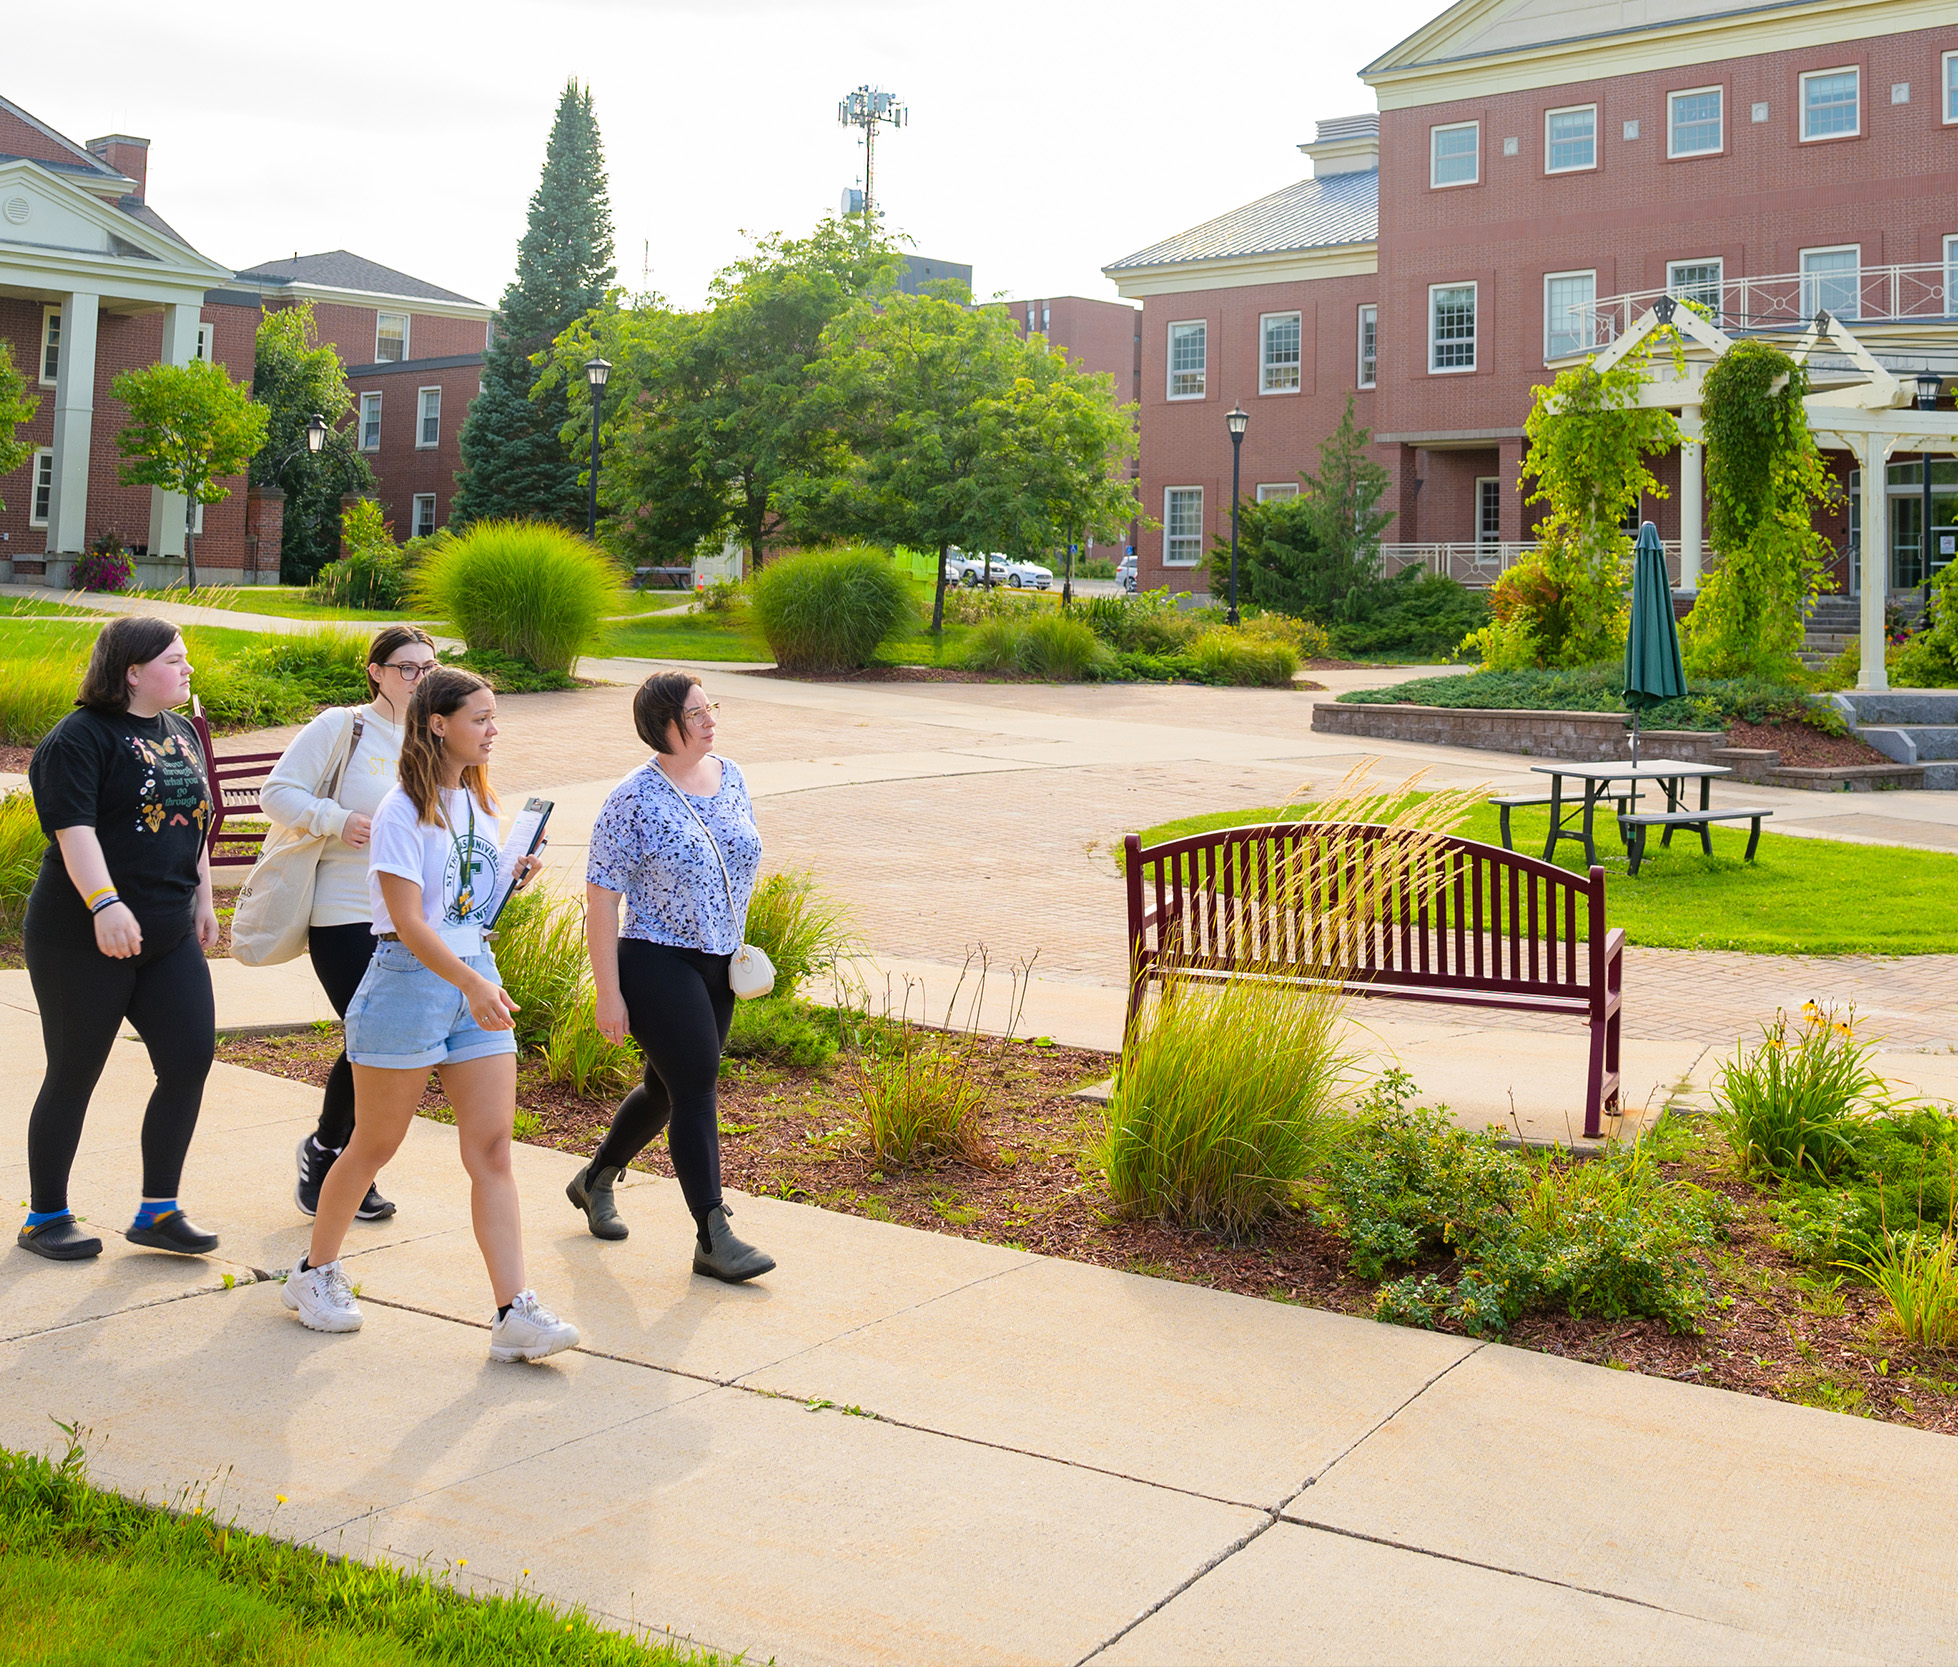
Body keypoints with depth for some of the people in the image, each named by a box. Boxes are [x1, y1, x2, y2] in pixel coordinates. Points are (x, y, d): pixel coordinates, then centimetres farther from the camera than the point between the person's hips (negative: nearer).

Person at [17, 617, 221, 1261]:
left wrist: (203, 900, 21)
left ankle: (158, 1209, 11)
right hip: (82, 941, -7)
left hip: (169, 937, 7)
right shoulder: (80, 738, -10)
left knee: (192, 1057, -1)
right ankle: (45, 1215, 18)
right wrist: (104, 903, -31)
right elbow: (74, 828, -20)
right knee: (74, 1073, 2)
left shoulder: (183, 735, 14)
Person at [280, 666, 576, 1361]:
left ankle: (515, 1313, -5)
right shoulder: (404, 812, -12)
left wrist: (516, 875, 3)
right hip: (409, 982, -6)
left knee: (492, 1149, -2)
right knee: (375, 1144, 8)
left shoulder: (480, 802, 11)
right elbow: (409, 923, -19)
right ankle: (316, 1272, 31)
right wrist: (472, 985, -29)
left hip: (476, 977, 6)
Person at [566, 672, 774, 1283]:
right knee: (696, 1089, -10)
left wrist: (740, 944, 16)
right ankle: (713, 1238, -3)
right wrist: (607, 993, -16)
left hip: (716, 964, 8)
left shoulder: (729, 776, 6)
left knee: (668, 1089, 17)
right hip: (656, 963, -7)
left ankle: (595, 1180, 40)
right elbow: (601, 897, -14)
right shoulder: (633, 801, -15)